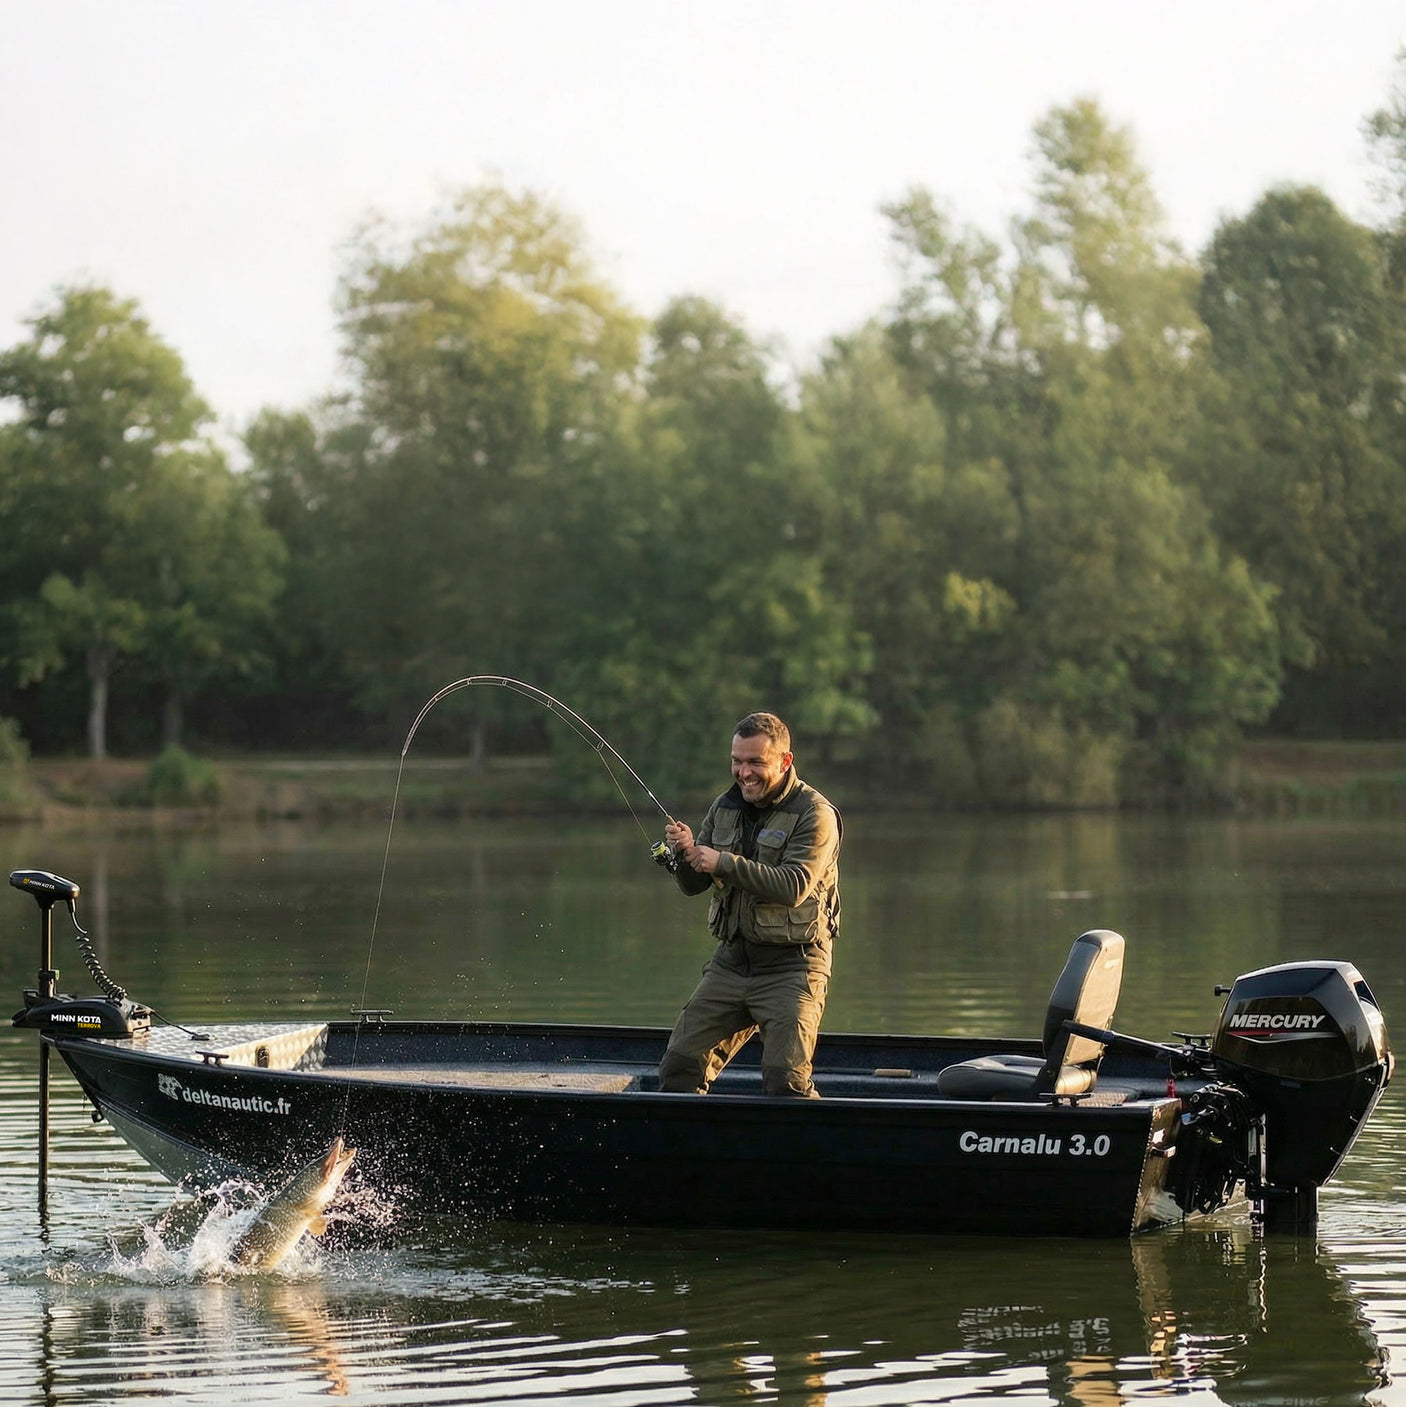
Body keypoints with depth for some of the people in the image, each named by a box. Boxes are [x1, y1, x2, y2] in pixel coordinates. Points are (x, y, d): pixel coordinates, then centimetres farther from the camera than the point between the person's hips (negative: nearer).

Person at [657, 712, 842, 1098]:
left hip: (791, 967, -6)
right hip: (731, 960, 6)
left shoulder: (814, 814, -9)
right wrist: (685, 853, -10)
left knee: (785, 1082, -17)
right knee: (679, 1069, 3)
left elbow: (794, 886, -21)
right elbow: (693, 885, 12)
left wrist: (724, 863, -22)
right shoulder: (725, 808, 10)